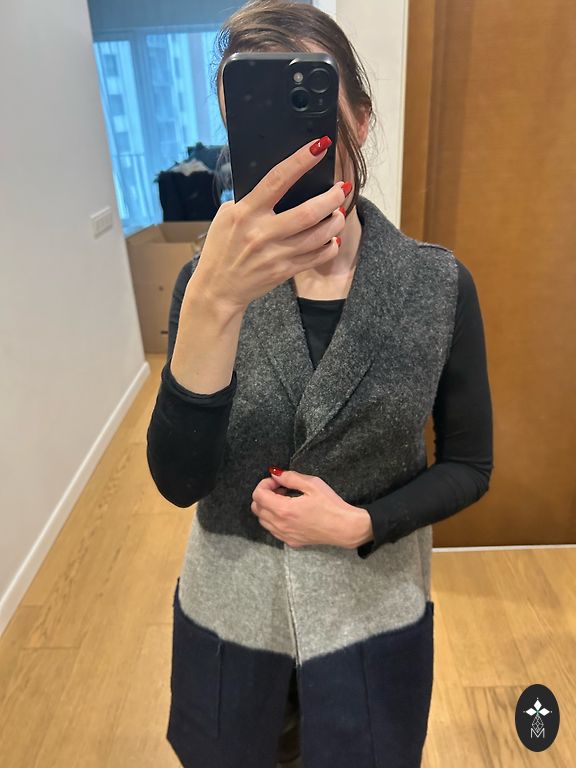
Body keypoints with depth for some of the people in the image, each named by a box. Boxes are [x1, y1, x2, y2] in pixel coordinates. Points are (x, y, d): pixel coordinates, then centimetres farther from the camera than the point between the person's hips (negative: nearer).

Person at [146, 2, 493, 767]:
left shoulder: (440, 284, -13)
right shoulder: (210, 277, -13)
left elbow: (469, 466, -4)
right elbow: (180, 481, -22)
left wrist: (358, 524, -20)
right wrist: (214, 305, -36)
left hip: (374, 613, 0)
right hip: (230, 611, 1)